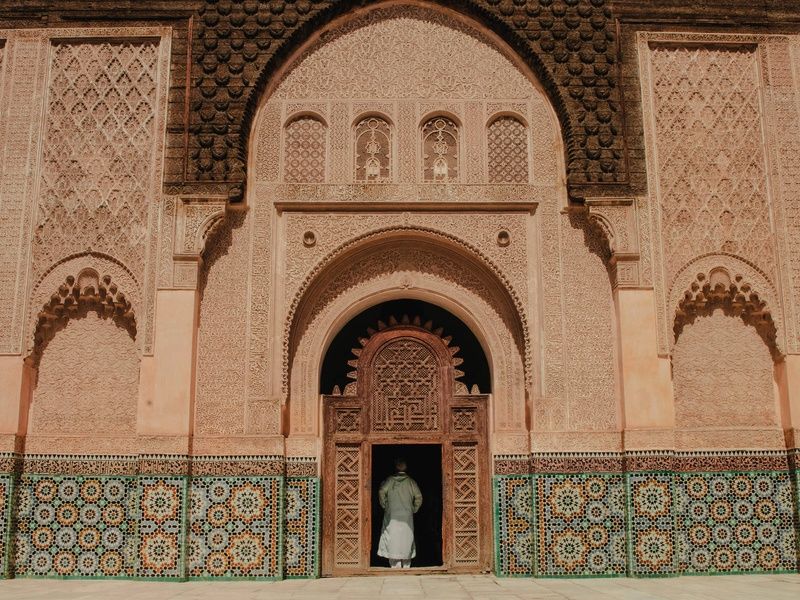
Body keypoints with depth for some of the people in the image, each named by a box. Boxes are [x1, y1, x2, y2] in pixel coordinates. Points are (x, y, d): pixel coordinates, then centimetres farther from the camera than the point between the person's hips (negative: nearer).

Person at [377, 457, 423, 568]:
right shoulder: (410, 481, 1)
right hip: (407, 517, 1)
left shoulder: (389, 480, -1)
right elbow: (418, 497, -2)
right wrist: (413, 510, 11)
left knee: (393, 543, 1)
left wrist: (385, 506, 1)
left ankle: (395, 567, -5)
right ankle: (406, 567, 11)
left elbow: (382, 492, -13)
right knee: (406, 542, 10)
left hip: (392, 517, -1)